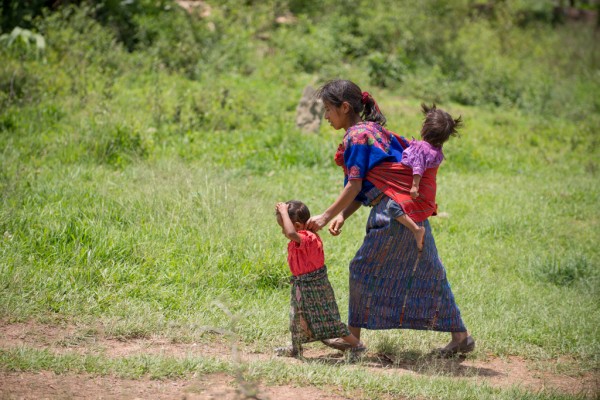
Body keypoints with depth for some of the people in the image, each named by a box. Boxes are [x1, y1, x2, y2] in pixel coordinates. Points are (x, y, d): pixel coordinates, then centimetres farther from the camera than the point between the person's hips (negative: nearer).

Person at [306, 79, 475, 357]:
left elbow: (355, 186, -14)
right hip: (411, 209, 9)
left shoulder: (356, 136, -11)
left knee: (364, 269, 0)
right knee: (426, 273, 12)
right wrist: (342, 216, 7)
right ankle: (460, 336, 15)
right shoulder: (372, 130, 18)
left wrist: (326, 216, -9)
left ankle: (353, 337, 6)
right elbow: (362, 189, 16)